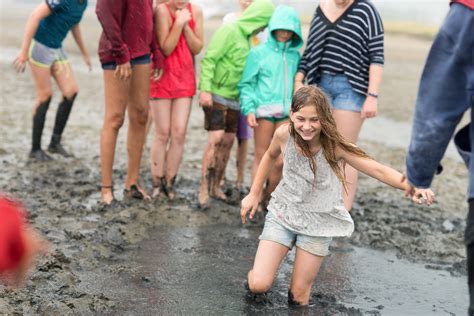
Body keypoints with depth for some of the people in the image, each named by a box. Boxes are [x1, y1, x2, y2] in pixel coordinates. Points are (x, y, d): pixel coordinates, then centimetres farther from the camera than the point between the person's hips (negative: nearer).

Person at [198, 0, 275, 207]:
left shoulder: (245, 37, 12)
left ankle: (216, 185, 19)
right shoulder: (228, 30, -12)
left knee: (228, 142, 9)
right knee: (215, 140, -13)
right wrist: (205, 89, -24)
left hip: (233, 98, 8)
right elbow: (209, 59, -17)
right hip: (216, 94, -8)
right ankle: (204, 189, -9)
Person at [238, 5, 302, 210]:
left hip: (287, 113, 3)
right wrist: (249, 109, -10)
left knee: (280, 161, 3)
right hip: (264, 110, -3)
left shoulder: (295, 55, 10)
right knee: (261, 157, 4)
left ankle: (268, 199, 21)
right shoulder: (259, 53, 1)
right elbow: (246, 84, 0)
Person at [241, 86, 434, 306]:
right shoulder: (284, 135, -16)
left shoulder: (334, 146, -23)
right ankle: (258, 271, 25)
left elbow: (378, 170, -29)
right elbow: (270, 156, 8)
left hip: (318, 223, -1)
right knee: (258, 286, -8)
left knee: (298, 297, 0)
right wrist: (254, 194, 10)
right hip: (282, 214, 1)